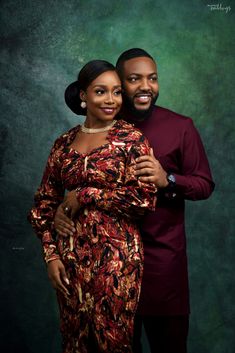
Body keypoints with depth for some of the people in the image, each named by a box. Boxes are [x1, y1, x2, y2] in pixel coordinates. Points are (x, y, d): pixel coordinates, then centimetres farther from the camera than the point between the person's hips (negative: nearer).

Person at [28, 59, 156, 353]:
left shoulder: (131, 138, -4)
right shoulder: (64, 143, 7)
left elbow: (145, 197, -14)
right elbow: (44, 203, 10)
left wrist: (86, 195, -12)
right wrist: (51, 254, 1)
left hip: (116, 254, -3)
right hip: (71, 254, 4)